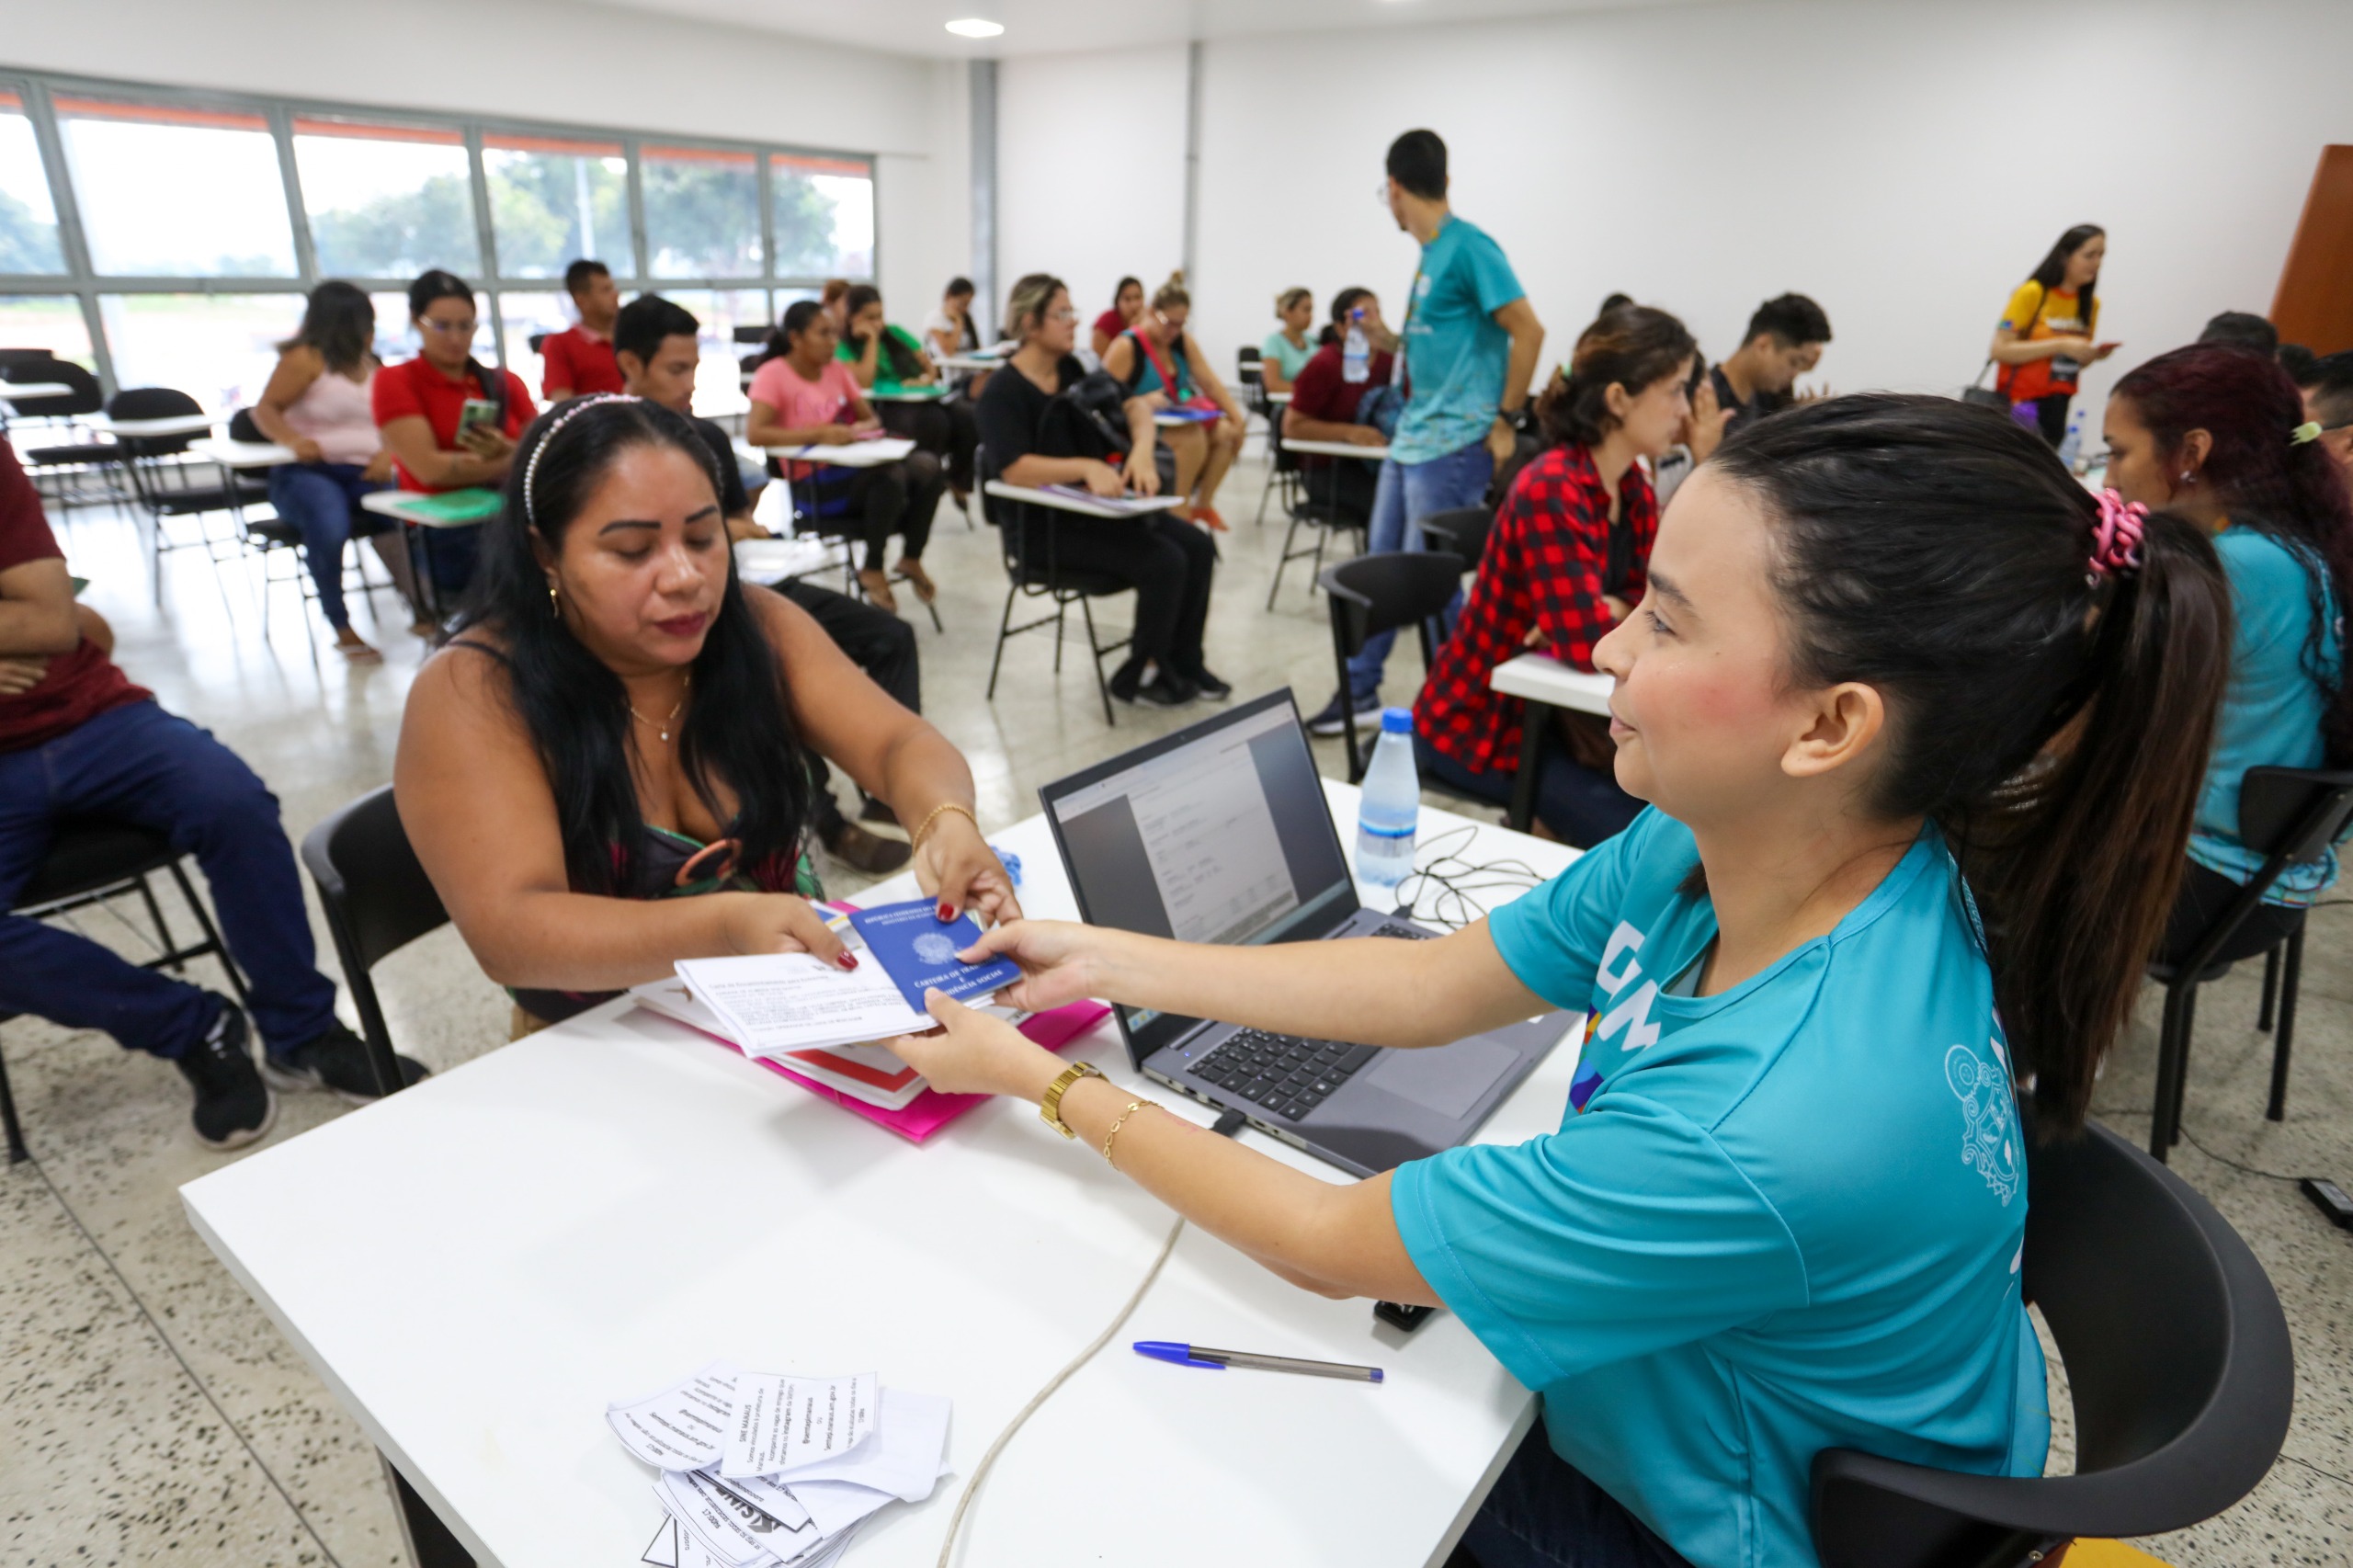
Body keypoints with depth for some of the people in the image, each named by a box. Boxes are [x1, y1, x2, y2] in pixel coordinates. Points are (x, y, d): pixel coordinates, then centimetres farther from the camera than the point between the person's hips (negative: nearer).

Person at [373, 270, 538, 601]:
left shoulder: (506, 383, 19)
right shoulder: (395, 382, 8)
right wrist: (517, 462, -3)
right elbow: (430, 468, -6)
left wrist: (507, 450, -14)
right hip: (442, 534, -4)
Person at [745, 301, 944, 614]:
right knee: (891, 476, -34)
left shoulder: (836, 368, 13)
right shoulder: (773, 375, -6)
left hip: (856, 467, 6)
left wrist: (865, 428, -9)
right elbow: (754, 433, -20)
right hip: (812, 485, -6)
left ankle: (911, 559, -2)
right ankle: (873, 570, -14)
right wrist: (819, 434, -28)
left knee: (927, 465, -20)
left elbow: (870, 418, 17)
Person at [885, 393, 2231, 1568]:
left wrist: (1045, 1083, -15)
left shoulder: (1776, 1137, -42)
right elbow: (1438, 986, -6)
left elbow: (1327, 1246, -29)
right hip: (1645, 1396, 5)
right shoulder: (1707, 850, -19)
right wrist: (1110, 961, -5)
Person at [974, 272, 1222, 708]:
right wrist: (1086, 467, -36)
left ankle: (1183, 661, 8)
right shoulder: (1003, 391, -11)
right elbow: (1014, 469, -25)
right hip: (1048, 524, -7)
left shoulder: (1073, 370, 10)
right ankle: (1139, 676, -3)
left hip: (1097, 506, 8)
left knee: (1198, 546, -6)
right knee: (1164, 561, -23)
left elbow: (1136, 406, 7)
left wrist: (1141, 452, -14)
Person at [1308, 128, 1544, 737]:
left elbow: (1528, 330, -17)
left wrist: (1505, 420, -16)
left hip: (1453, 443, -9)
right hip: (1410, 436, 9)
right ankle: (1360, 690, 22)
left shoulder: (1468, 247, -13)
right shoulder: (1430, 251, 15)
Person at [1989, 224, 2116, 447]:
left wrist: (2093, 355, -1)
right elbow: (2000, 350, -15)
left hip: (2059, 407, 6)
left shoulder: (2091, 303, 11)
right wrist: (2060, 345, -18)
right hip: (2021, 404, -6)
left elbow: (2074, 360, 21)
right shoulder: (2032, 293, -7)